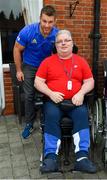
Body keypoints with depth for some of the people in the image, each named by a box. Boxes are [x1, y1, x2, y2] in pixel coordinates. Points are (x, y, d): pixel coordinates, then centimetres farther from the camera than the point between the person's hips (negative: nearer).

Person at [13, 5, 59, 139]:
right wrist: (18, 70, -8)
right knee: (29, 96, 1)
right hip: (29, 67, -1)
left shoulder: (57, 34, -22)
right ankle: (29, 124, 18)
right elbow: (17, 49, -12)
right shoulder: (28, 31, -25)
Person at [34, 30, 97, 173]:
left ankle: (82, 157, -30)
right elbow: (38, 82, 5)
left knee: (82, 114, -29)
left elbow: (90, 81, 11)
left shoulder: (81, 61, 14)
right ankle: (51, 157, -29)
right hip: (53, 101, 0)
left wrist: (81, 93, -11)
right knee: (51, 116, -31)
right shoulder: (47, 61, 11)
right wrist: (51, 93, -13)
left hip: (75, 101, 1)